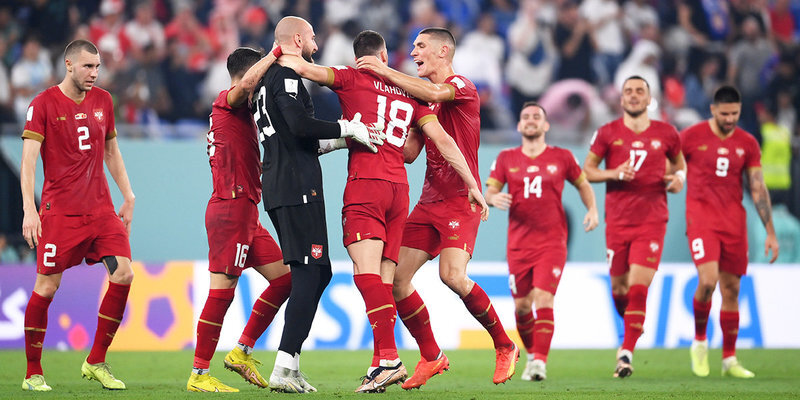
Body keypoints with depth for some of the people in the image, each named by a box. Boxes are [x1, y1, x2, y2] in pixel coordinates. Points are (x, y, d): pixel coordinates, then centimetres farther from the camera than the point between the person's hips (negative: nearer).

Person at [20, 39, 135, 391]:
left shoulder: (102, 101, 12)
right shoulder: (44, 104, -5)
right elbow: (28, 158, -10)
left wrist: (128, 197, 17)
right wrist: (29, 210, -20)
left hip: (101, 210, 5)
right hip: (59, 212, -5)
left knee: (123, 274, -8)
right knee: (46, 287, -5)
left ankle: (96, 362, 4)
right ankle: (33, 373, 9)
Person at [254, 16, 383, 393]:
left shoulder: (268, 79, 24)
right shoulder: (286, 76, -8)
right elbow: (300, 125, -22)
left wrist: (340, 139, 26)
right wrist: (347, 129, -12)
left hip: (279, 188, 10)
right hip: (298, 188, -10)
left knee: (317, 273, 14)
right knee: (309, 274, -12)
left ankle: (290, 364, 12)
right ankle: (284, 369, -18)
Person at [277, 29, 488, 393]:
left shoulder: (352, 80, 4)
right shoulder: (409, 94, 16)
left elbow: (300, 67, -3)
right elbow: (442, 140, 12)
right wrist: (473, 186, 16)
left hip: (364, 184, -5)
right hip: (398, 189, 5)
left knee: (368, 275, -14)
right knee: (385, 280, 7)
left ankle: (389, 358, -28)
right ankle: (381, 364, 3)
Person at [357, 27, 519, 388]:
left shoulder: (461, 86, -5)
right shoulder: (421, 97, 19)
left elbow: (434, 93, -29)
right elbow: (410, 152, 17)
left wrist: (385, 72, -24)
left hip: (460, 200, -8)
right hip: (429, 202, 8)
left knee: (452, 275, -24)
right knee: (396, 276, -1)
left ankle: (505, 347, -4)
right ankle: (431, 357, 12)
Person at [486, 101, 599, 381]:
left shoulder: (562, 158, 5)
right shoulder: (506, 159, 7)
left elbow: (583, 184, 17)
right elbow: (489, 191, 6)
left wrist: (592, 209, 1)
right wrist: (494, 198, -18)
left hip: (552, 242, -2)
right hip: (519, 243, 2)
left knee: (544, 298, -18)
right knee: (521, 305, 6)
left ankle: (540, 361, -19)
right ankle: (532, 355, 28)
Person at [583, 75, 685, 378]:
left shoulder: (665, 134, 5)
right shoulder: (608, 133, 3)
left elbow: (679, 161, 21)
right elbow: (587, 170, 7)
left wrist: (679, 177, -2)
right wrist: (614, 174, -11)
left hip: (652, 220, -1)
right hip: (617, 222, 1)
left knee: (638, 288, -14)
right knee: (619, 289, 7)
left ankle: (626, 353, -12)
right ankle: (631, 329, 38)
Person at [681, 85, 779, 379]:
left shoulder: (747, 144, 7)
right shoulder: (691, 137, -2)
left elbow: (758, 189, 9)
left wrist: (770, 232, 4)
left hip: (734, 221, 3)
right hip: (701, 217, -3)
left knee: (731, 289, 5)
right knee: (707, 280, -20)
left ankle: (729, 360, 13)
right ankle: (699, 341, 4)